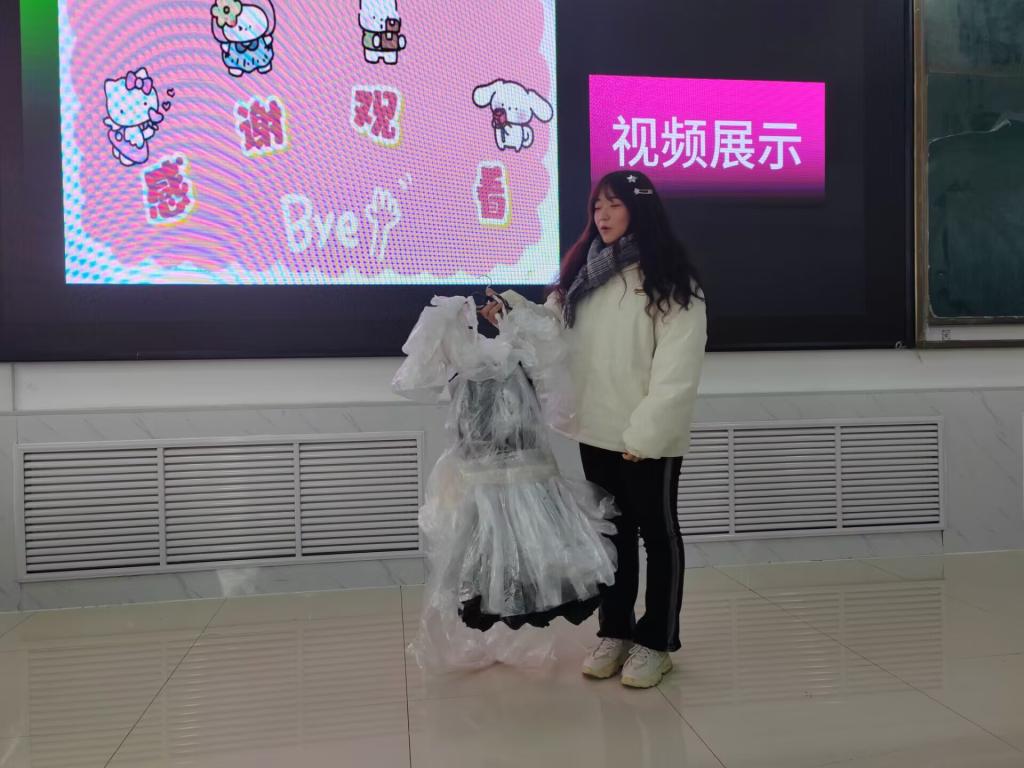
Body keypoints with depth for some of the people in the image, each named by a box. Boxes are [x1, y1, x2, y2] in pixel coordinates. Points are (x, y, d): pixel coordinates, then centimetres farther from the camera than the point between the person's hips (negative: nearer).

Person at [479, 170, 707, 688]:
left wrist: (647, 431, -22)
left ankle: (655, 642, 21)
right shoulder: (581, 275, 11)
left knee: (657, 532, 8)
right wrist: (512, 318, -6)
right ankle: (615, 632, 30)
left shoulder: (672, 283, -10)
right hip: (596, 431, 6)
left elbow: (677, 368, -17)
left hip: (649, 438, -6)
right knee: (612, 531, 16)